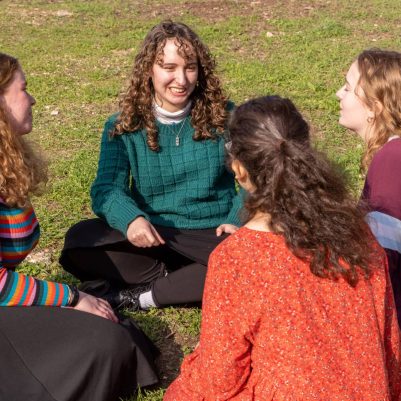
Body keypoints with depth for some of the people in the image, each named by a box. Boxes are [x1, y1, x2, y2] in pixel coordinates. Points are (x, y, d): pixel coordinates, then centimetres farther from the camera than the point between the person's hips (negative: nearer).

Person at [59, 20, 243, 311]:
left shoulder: (223, 116, -1)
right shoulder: (123, 126, -1)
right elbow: (107, 189, -11)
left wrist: (237, 222, -20)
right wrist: (131, 218, -33)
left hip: (213, 237, 0)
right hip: (153, 237, 0)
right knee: (79, 241, -24)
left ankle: (142, 295, -20)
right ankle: (180, 281, -16)